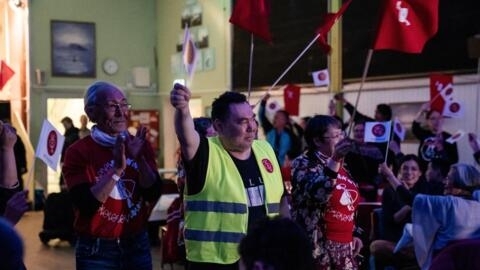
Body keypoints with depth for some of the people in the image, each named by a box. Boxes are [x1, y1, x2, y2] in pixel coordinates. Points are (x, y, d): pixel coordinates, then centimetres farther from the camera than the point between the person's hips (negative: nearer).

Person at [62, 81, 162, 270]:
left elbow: (154, 195, -5)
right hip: (96, 250, -4)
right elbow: (86, 205, -19)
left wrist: (139, 158, -19)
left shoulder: (139, 145, 3)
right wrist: (116, 168, -28)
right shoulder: (78, 152, -9)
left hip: (138, 244, 4)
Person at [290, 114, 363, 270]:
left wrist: (355, 234, 18)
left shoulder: (340, 166, 15)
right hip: (319, 248, -7)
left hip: (345, 246, 7)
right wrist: (334, 160, -37)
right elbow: (318, 194, -29)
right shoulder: (304, 164, -8)